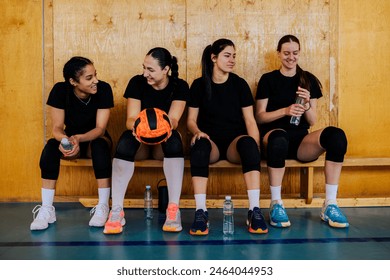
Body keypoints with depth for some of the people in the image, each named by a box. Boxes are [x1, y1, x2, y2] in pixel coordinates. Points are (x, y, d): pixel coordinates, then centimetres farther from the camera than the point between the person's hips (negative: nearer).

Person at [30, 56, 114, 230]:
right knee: (51, 146, -29)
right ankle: (46, 210, -23)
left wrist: (78, 138, -43)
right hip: (71, 139, 1)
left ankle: (103, 208, -26)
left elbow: (100, 129, -23)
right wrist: (65, 140, -42)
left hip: (95, 139, -1)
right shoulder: (60, 90, -18)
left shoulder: (103, 89, -22)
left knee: (100, 145, -35)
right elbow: (57, 128, -18)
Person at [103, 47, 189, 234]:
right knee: (126, 139, -34)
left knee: (174, 139, -35)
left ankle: (173, 210, -35)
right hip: (141, 141, 0)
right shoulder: (137, 82, -8)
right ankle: (116, 211, -35)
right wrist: (136, 126, -39)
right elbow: (131, 119, -14)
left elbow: (173, 119, -17)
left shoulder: (179, 86, -8)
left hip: (164, 142, 0)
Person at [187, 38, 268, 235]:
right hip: (211, 141, 0)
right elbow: (191, 119, 7)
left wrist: (255, 146, -15)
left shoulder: (239, 84, 7)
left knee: (248, 143, -35)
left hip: (235, 141, 1)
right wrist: (197, 132, -18)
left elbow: (249, 119, 3)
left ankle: (254, 211, -36)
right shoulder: (199, 85, 7)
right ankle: (201, 212, -37)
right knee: (199, 146, -36)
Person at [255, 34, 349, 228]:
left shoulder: (308, 80, 16)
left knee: (336, 135, -28)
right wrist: (285, 110, -13)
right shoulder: (268, 79, 9)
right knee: (279, 138, -41)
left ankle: (330, 205, -23)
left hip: (301, 141, 3)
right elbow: (260, 116, 3)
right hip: (275, 135, -3)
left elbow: (312, 121, 12)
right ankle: (276, 204, -26)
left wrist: (306, 105, -9)